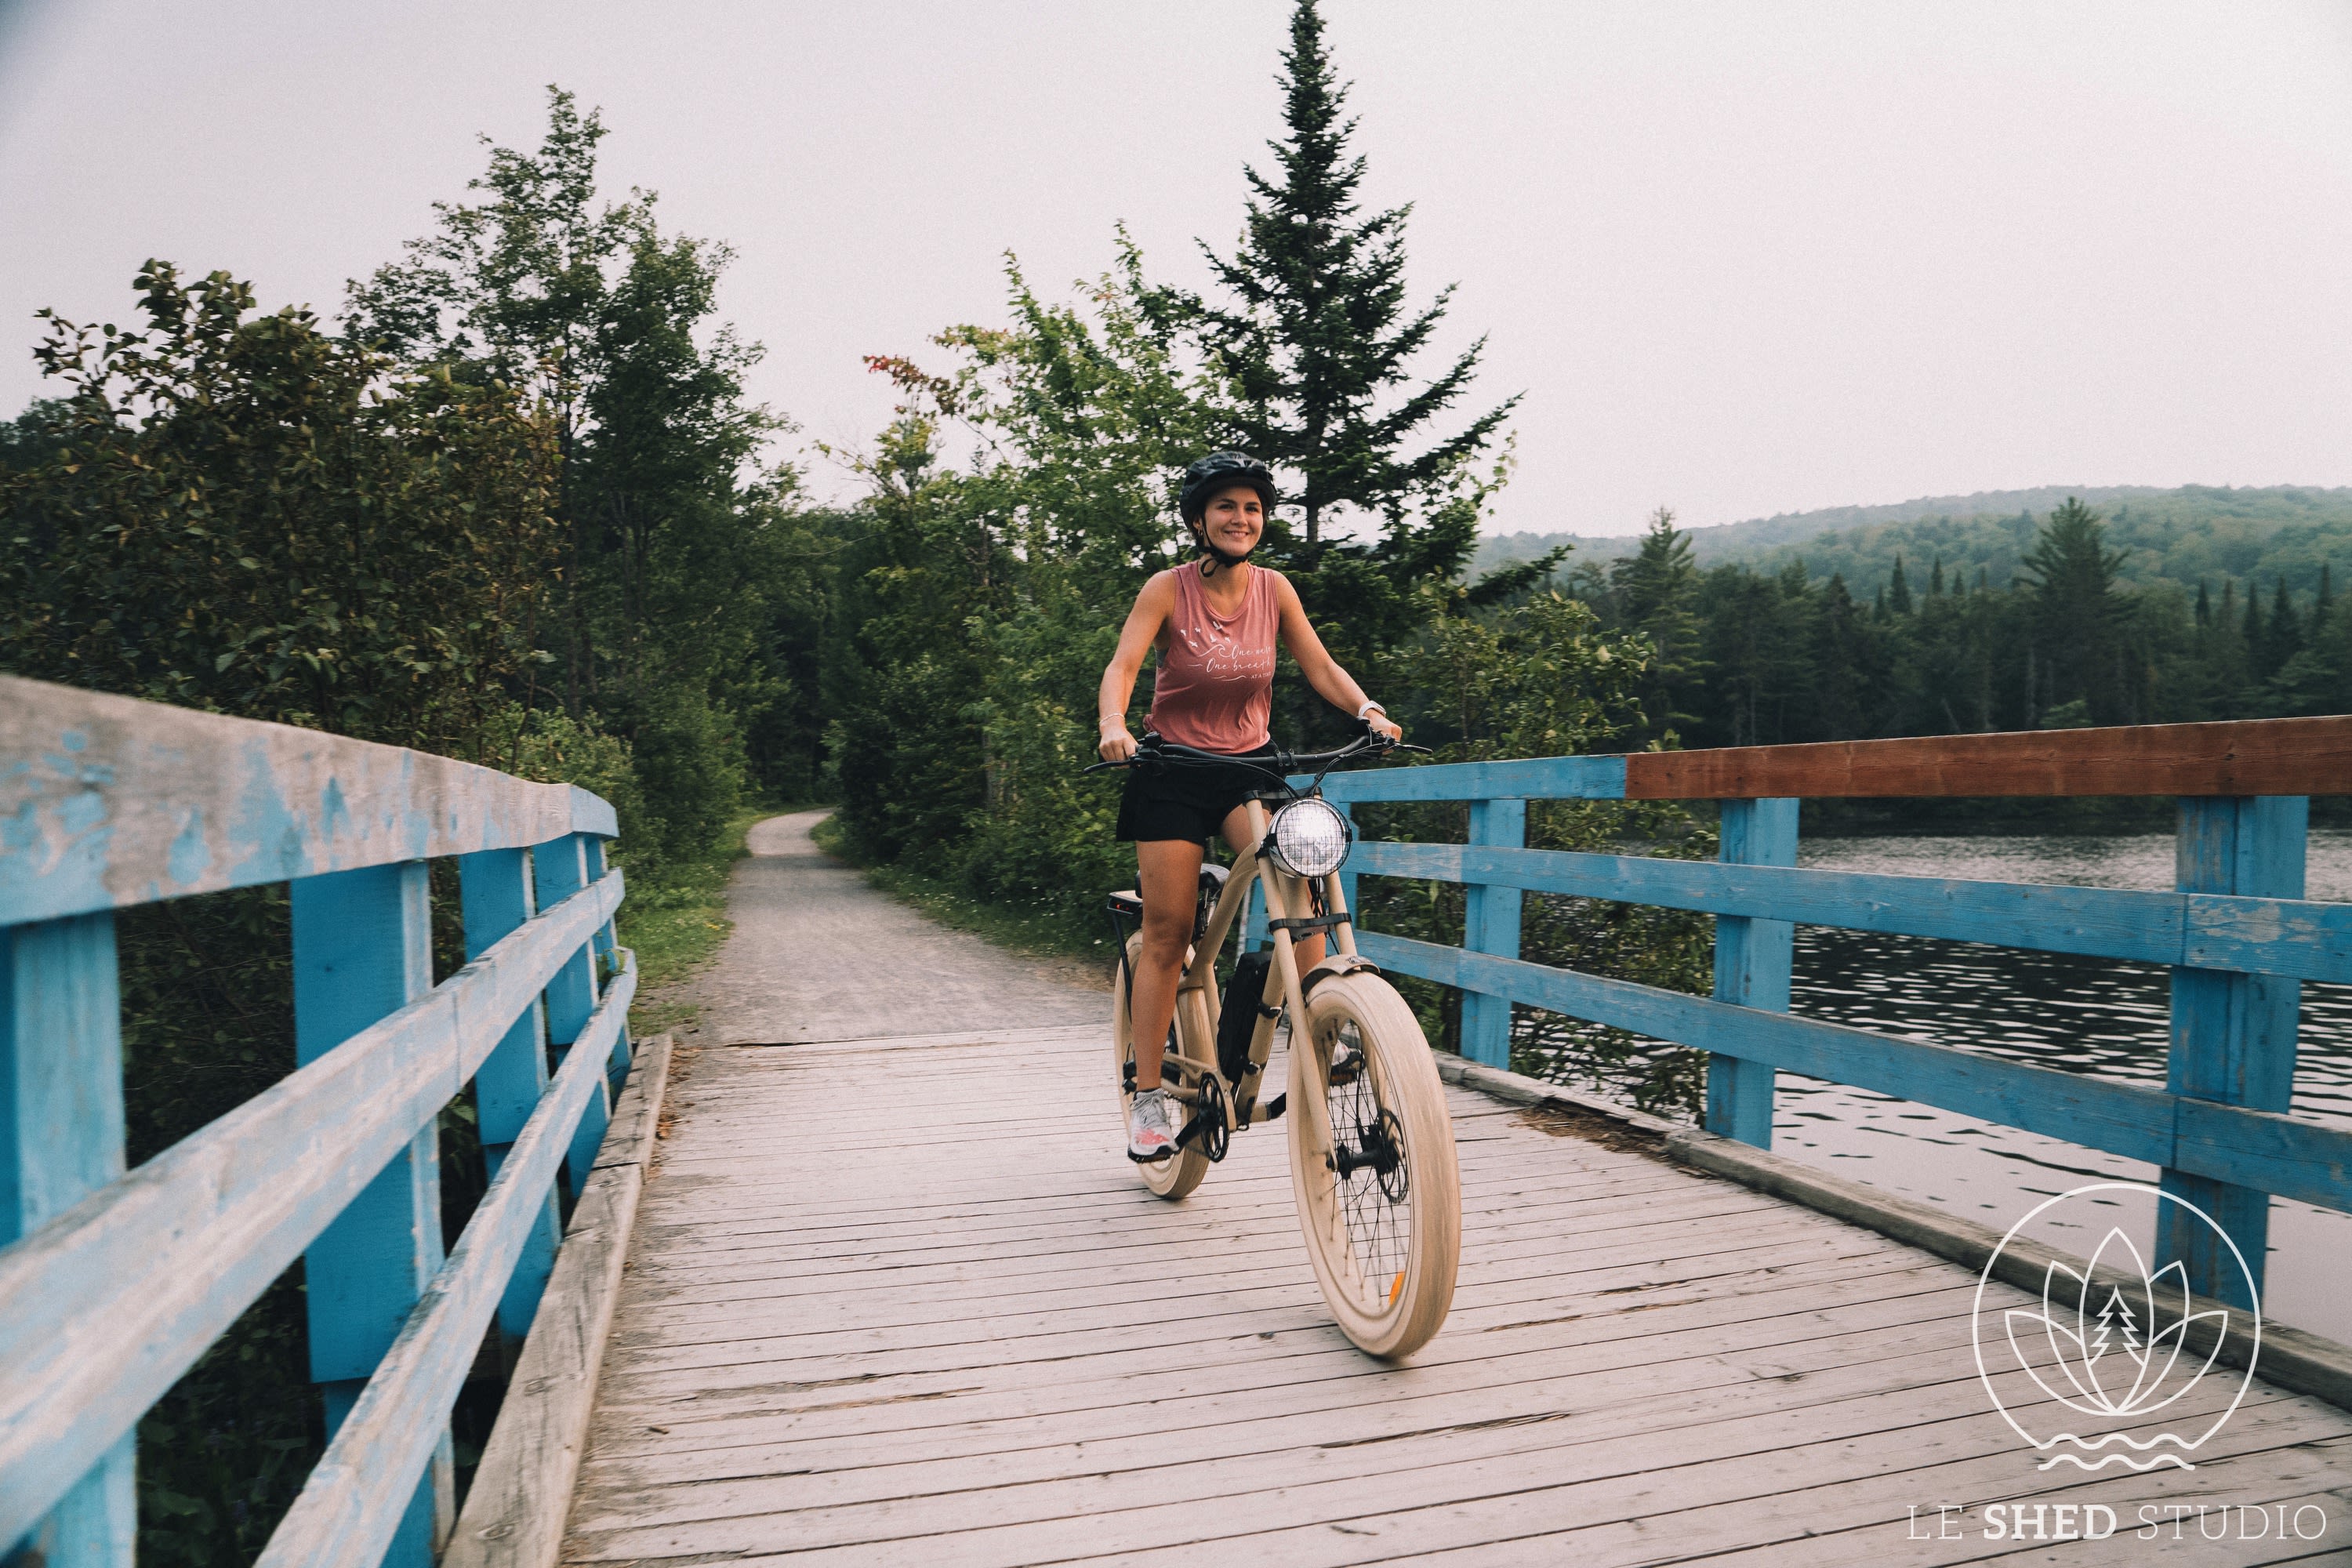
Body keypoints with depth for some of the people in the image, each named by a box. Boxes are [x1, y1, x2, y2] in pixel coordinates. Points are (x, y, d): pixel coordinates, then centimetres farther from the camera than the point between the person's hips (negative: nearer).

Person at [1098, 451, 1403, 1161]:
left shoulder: (1273, 589, 0)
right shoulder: (1168, 590, -9)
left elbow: (1320, 665, -2)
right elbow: (1122, 666, -19)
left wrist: (1369, 711, -21)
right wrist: (1114, 726, -39)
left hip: (1250, 765, 3)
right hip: (1173, 772, -2)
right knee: (1166, 933, -3)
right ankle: (1148, 1096, 8)